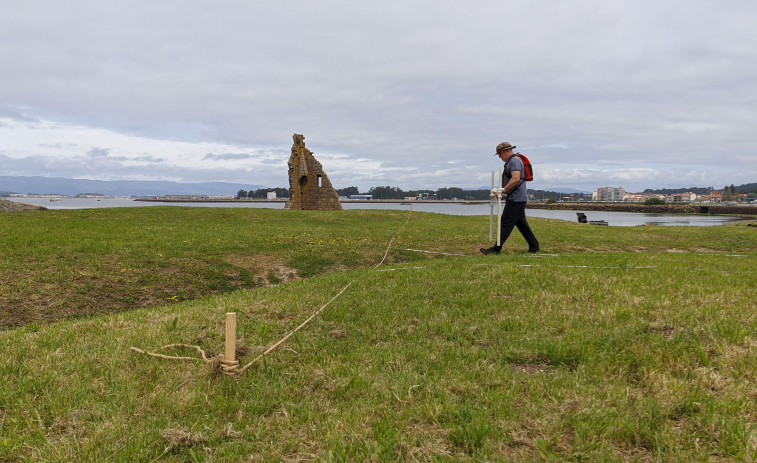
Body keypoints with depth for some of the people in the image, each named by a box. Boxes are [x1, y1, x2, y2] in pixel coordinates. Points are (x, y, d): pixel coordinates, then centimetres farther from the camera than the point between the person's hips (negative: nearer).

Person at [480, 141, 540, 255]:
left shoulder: (514, 160, -12)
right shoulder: (511, 161, 21)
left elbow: (516, 179, -25)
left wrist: (503, 191, -25)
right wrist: (503, 191, 17)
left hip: (516, 199, -11)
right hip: (518, 199, 11)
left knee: (506, 224, -9)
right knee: (521, 224, 13)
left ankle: (496, 249, -7)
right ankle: (534, 247, 17)